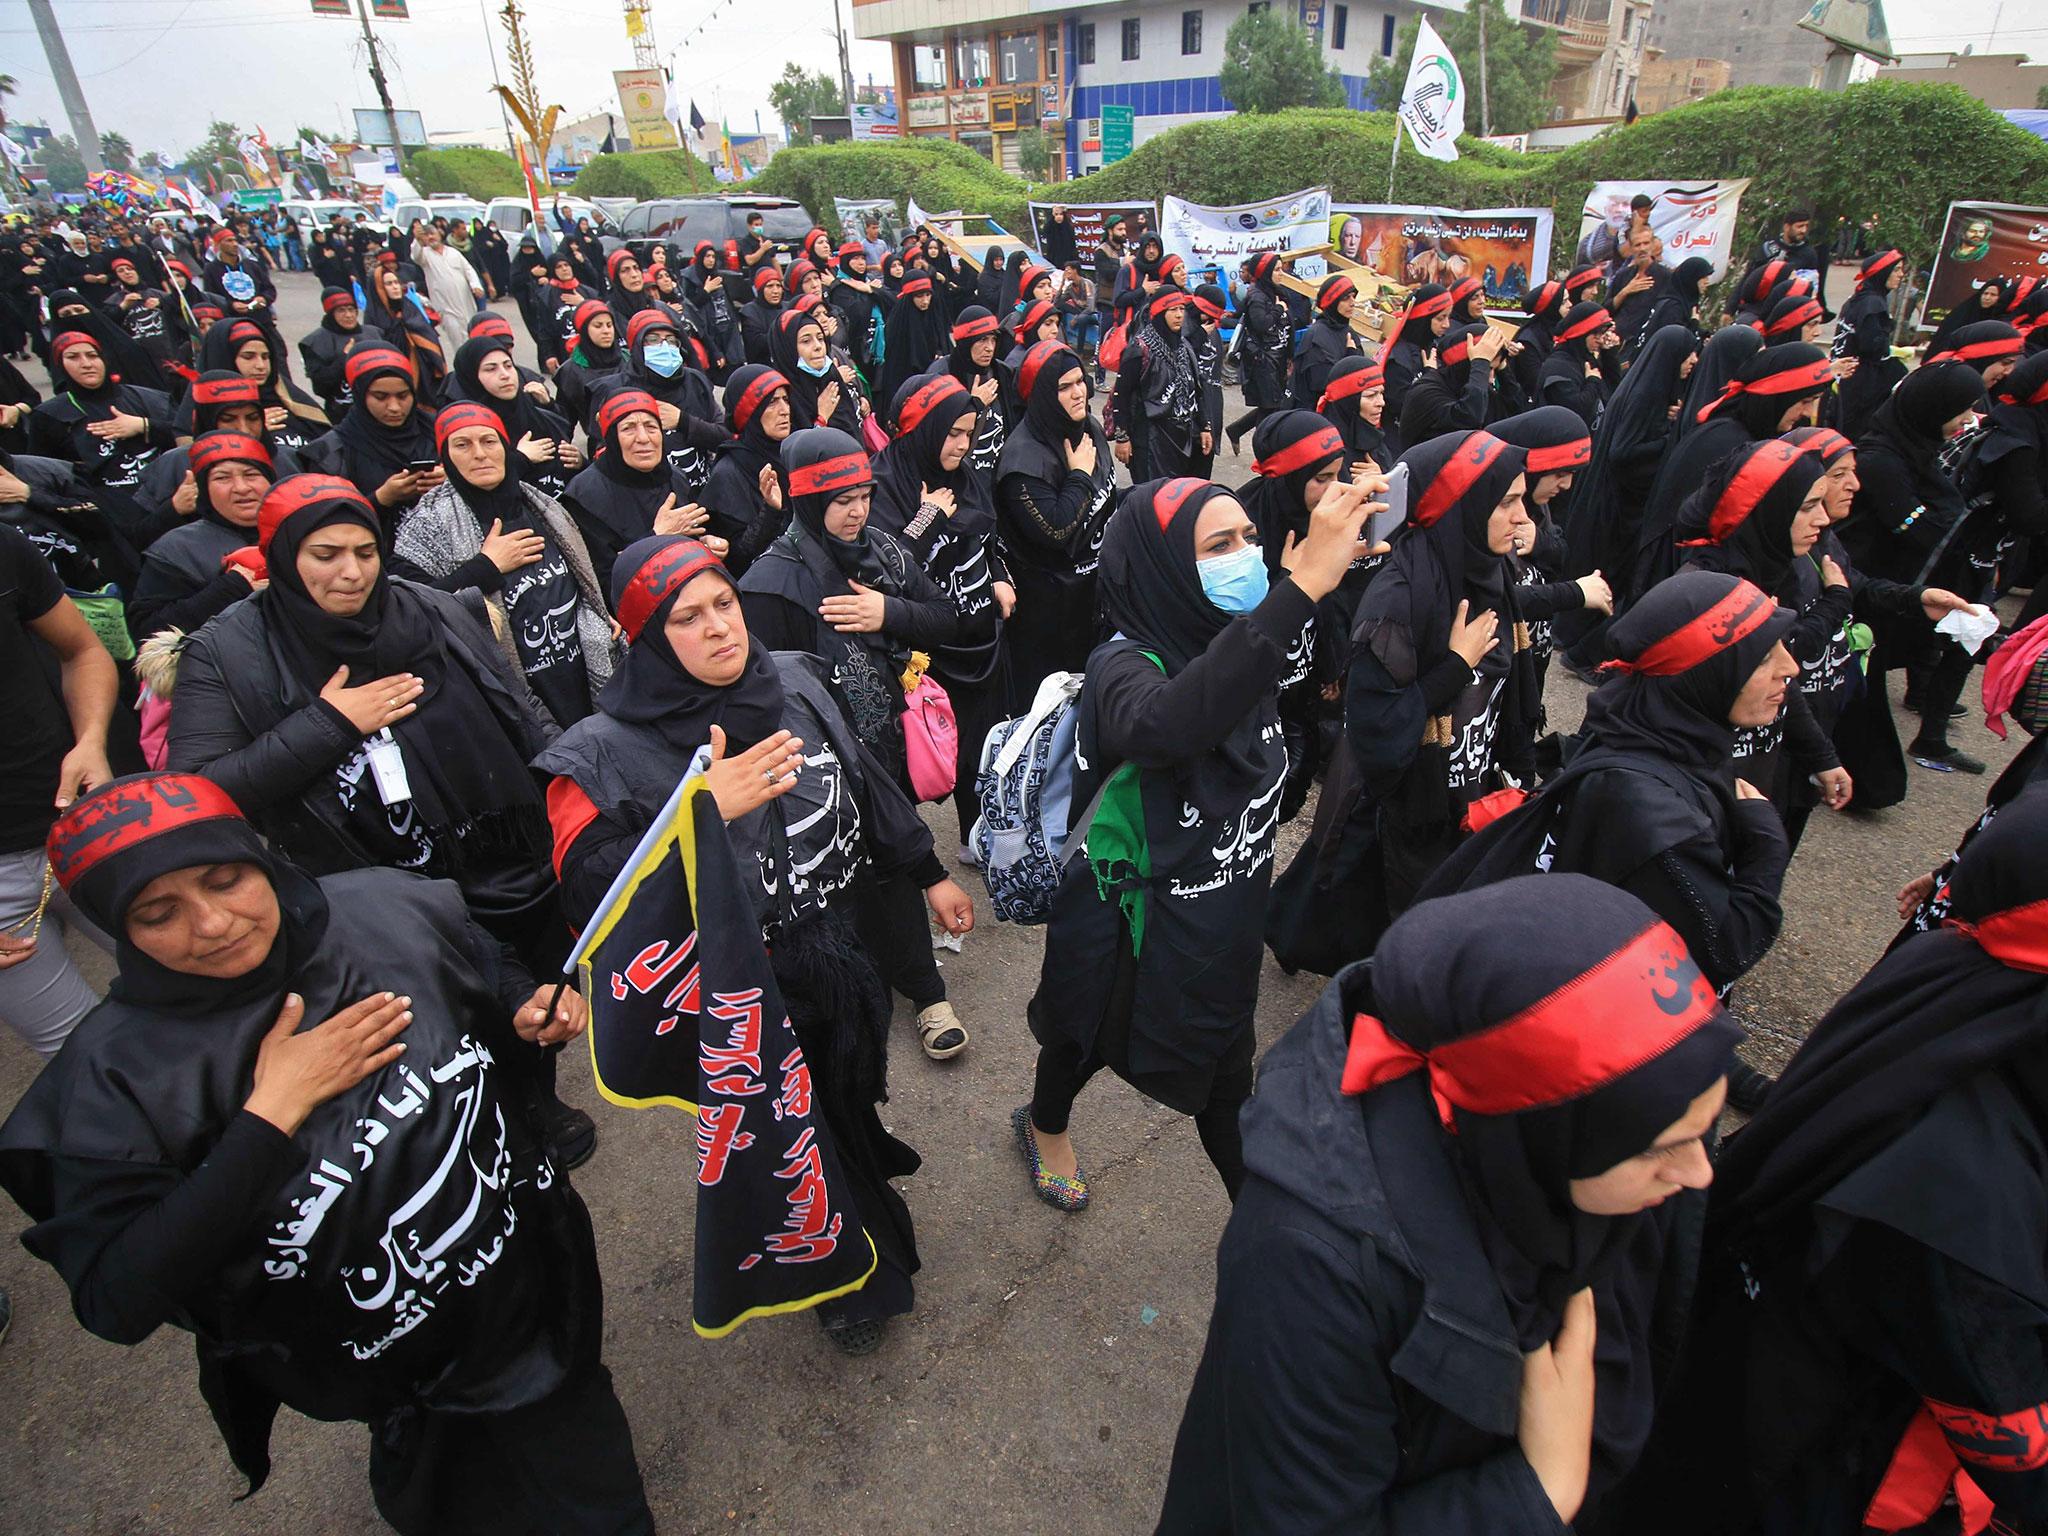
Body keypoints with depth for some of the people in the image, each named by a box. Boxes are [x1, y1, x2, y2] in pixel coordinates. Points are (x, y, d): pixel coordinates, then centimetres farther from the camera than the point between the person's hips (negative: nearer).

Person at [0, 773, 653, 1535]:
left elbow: (498, 986, 7)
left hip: (538, 1271, 3)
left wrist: (536, 1014, -16)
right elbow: (115, 1303, -24)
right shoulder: (116, 1070, -19)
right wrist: (272, 1112, -28)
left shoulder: (386, 907, -13)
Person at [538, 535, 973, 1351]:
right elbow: (591, 892, -27)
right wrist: (702, 810, -36)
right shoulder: (607, 757, -20)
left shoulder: (794, 682, -5)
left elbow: (867, 784, 6)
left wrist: (929, 874, 13)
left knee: (854, 1100, 27)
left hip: (851, 960, 5)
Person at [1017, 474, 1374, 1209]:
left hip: (1224, 927, 5)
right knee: (1086, 1041, 24)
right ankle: (1044, 1126, 58)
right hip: (1129, 931, -4)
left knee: (1227, 1081, 17)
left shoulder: (1237, 646, -6)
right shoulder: (1124, 666, -28)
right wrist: (1304, 583, -56)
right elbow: (1166, 728, -54)